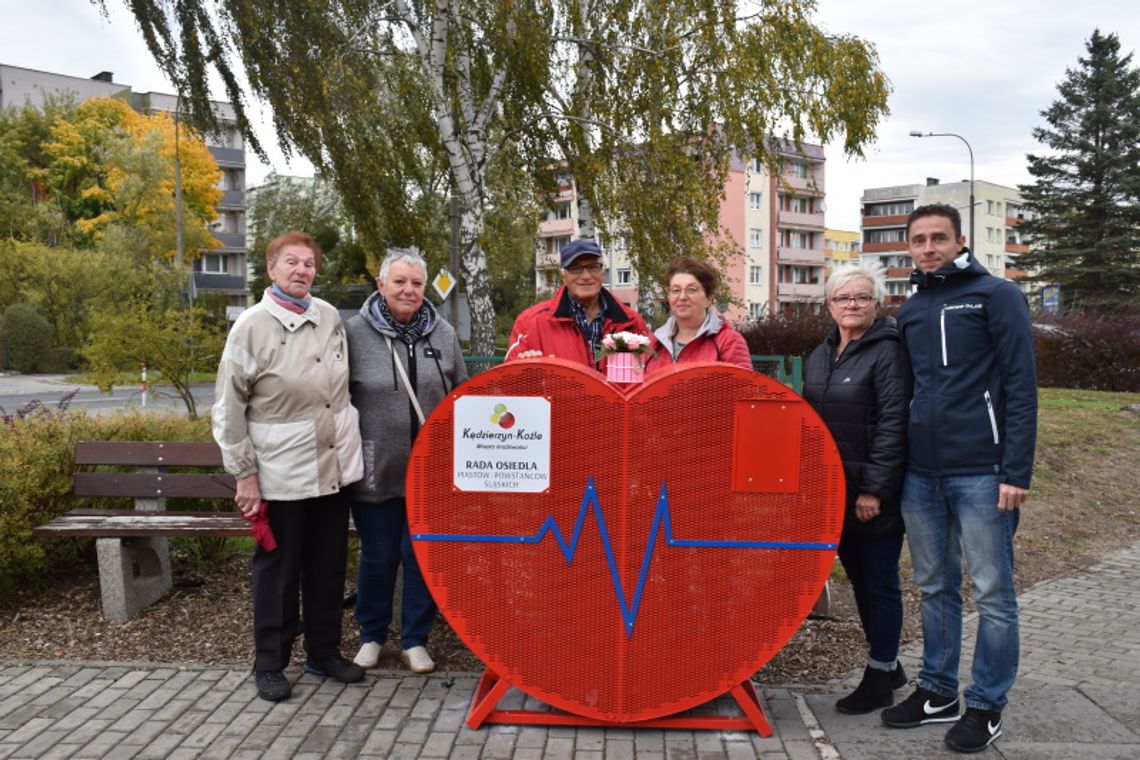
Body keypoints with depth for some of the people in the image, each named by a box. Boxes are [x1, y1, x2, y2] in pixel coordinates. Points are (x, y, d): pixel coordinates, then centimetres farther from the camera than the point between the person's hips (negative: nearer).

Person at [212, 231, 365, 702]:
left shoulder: (330, 318, 6)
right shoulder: (252, 326, -8)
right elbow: (228, 407, -7)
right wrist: (244, 473, -9)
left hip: (334, 467, 5)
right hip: (281, 473, -5)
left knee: (329, 566, 13)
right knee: (278, 570, 6)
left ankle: (324, 652, 29)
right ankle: (269, 665, 22)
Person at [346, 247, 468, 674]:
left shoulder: (442, 334, 5)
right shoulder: (355, 333, -4)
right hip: (376, 470, -2)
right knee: (378, 555, 10)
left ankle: (415, 639, 27)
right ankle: (371, 636, 32)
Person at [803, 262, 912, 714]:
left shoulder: (888, 352, -11)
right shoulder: (820, 356, 13)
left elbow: (892, 424, -17)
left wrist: (874, 489, -21)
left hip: (874, 495, -8)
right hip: (834, 491, 8)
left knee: (880, 582, 4)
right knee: (859, 579, 16)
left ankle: (880, 679, 16)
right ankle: (887, 665, 32)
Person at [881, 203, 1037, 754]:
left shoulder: (995, 295, -2)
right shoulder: (910, 311, 15)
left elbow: (1020, 386, -7)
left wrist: (1016, 472, -14)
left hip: (980, 473, -5)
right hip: (920, 474, 6)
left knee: (992, 593, 3)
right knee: (935, 588, 13)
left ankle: (986, 707, 15)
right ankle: (937, 692, 26)